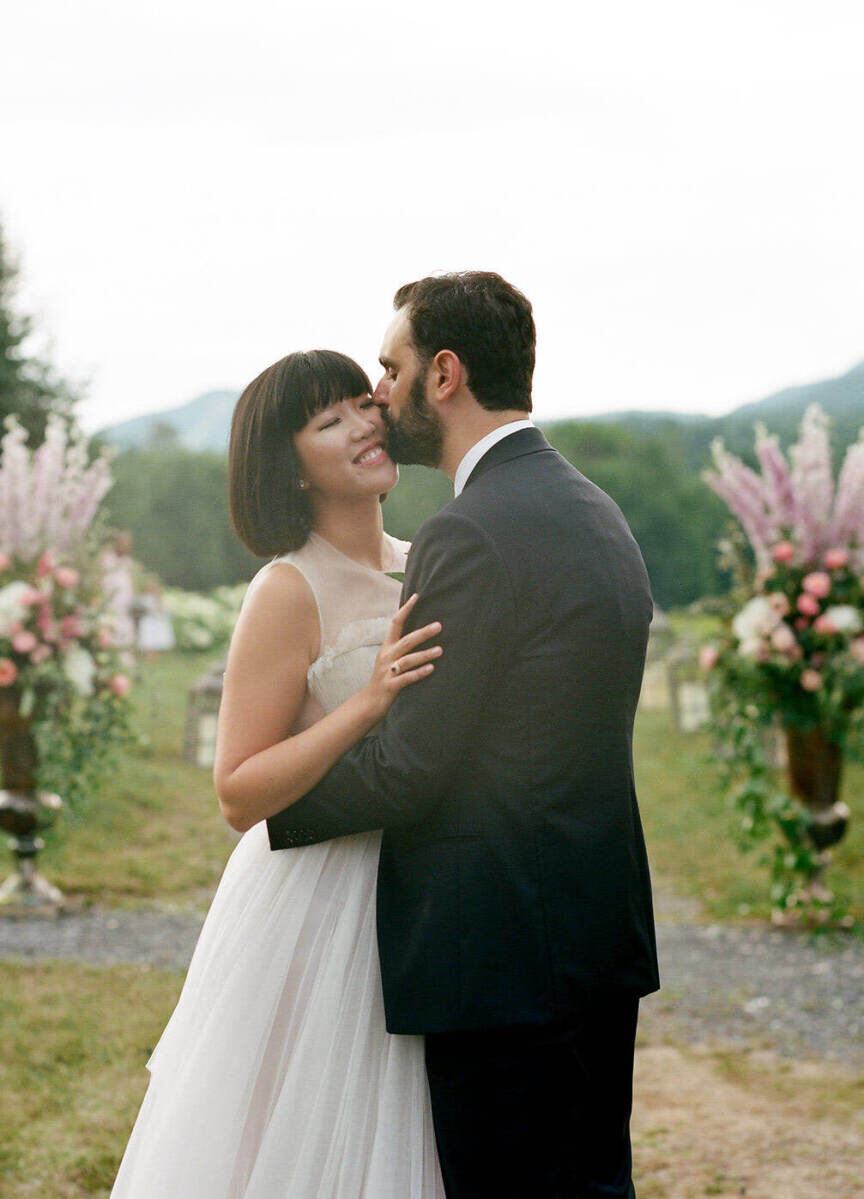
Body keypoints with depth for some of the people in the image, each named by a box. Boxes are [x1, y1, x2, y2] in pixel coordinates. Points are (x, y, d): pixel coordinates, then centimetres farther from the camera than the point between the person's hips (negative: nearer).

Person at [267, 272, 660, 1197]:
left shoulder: (470, 535, -18)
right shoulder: (596, 513, 12)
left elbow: (409, 768, -17)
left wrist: (273, 802, -2)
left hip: (498, 955, -9)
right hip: (605, 935, 9)